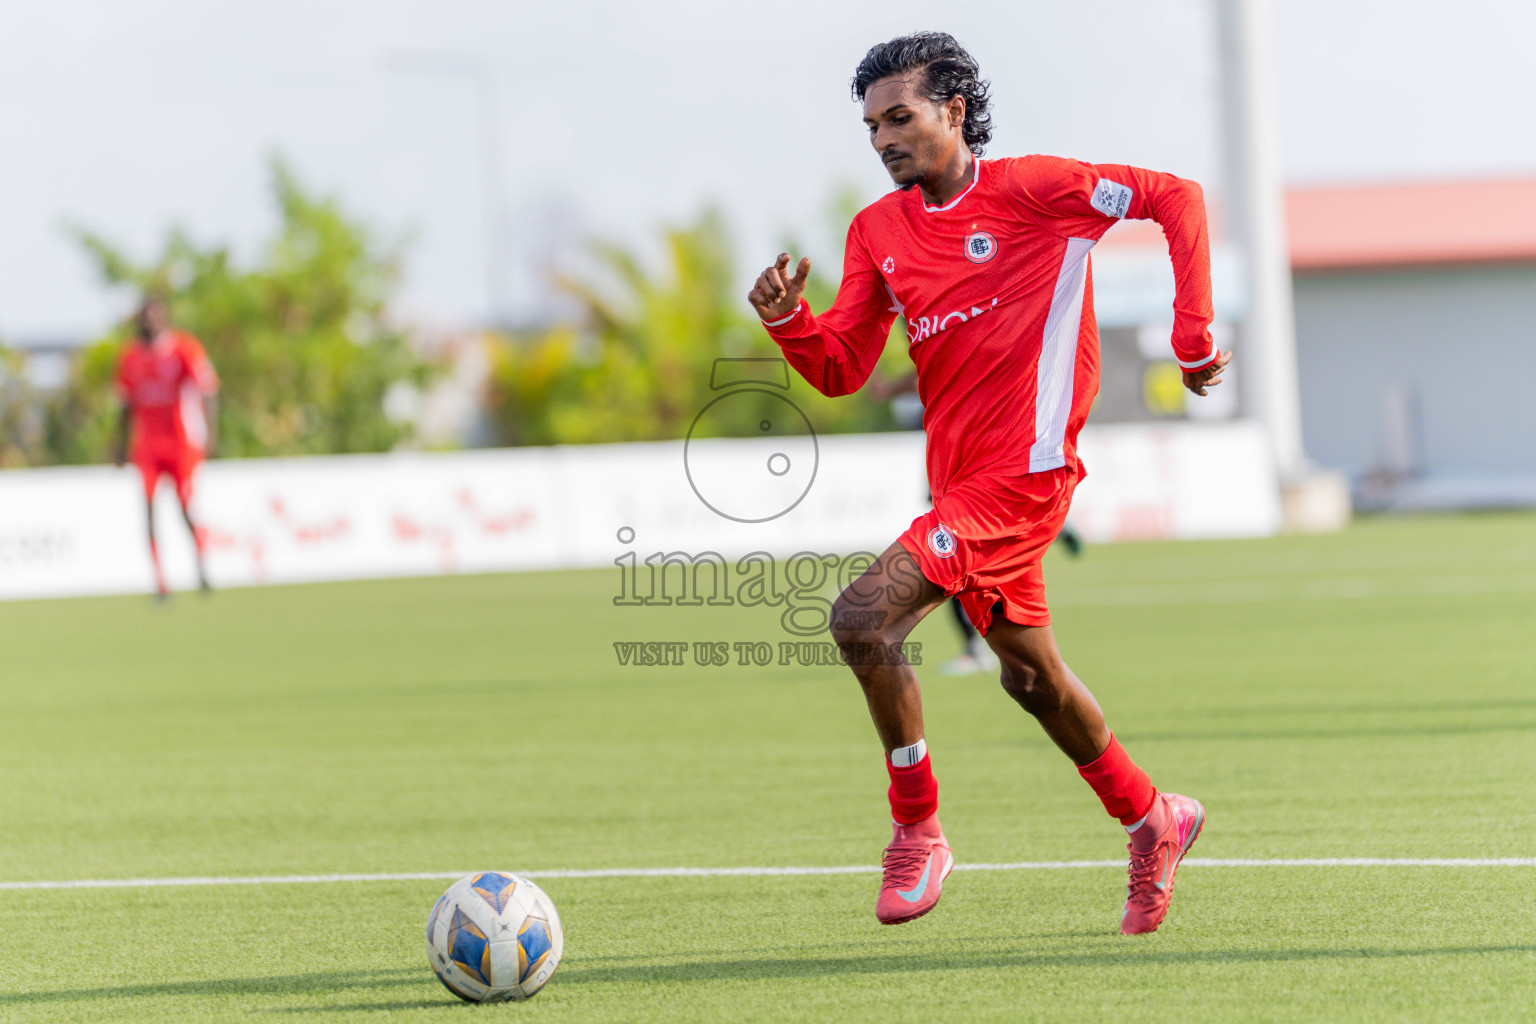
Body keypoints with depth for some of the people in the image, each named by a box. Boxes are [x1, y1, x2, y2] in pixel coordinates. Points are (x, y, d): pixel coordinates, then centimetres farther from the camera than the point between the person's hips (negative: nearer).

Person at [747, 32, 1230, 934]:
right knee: (1031, 676, 19)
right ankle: (1152, 821, 40)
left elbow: (1175, 198, -4)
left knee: (864, 617, -21)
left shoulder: (1029, 189, -8)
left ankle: (918, 831, -7)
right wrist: (787, 318, -13)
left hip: (1022, 470, -8)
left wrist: (1192, 335, -6)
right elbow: (841, 369, 7)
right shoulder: (878, 232, 9)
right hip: (961, 479, 8)